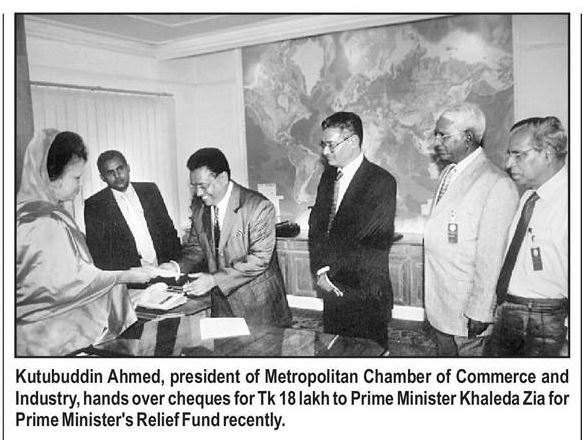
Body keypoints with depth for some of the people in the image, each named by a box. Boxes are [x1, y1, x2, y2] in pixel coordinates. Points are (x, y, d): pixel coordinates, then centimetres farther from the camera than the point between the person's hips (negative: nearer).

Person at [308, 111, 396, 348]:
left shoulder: (382, 182, -13)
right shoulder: (328, 175, 8)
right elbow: (316, 226, 7)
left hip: (366, 295, -6)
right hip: (332, 288, 6)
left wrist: (330, 271, -12)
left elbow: (374, 242, -16)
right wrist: (320, 270, -7)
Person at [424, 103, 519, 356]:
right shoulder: (447, 173, 10)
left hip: (466, 308, -7)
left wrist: (479, 311, -16)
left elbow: (491, 256, -19)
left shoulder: (497, 185, -18)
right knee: (444, 354, 19)